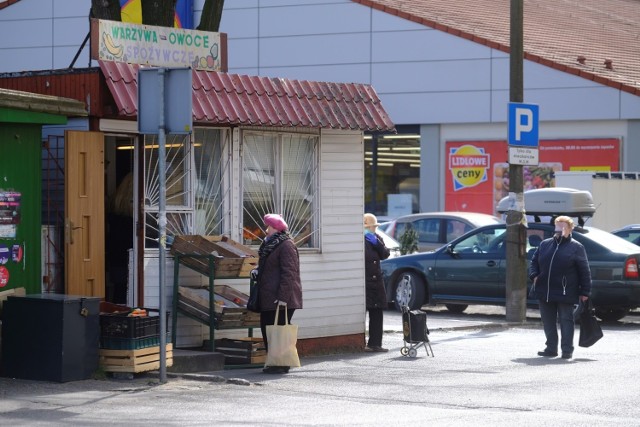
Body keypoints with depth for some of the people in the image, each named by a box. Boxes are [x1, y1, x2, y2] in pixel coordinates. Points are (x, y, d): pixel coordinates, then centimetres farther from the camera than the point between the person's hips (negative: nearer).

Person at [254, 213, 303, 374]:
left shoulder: (286, 245, -12)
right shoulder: (269, 244, 19)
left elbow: (288, 273, -18)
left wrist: (283, 296, -23)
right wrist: (257, 273, 10)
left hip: (281, 299, -10)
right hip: (268, 298, 10)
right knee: (267, 328, 10)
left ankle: (282, 364, -4)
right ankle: (273, 362, 16)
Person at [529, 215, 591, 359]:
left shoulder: (576, 247, 0)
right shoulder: (545, 244, 13)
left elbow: (584, 271, -2)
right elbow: (534, 261, 20)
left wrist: (585, 292, -6)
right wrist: (534, 275, 0)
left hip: (565, 293, -5)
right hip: (545, 292, 5)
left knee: (566, 320, -2)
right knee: (548, 321, 10)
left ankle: (567, 350, 2)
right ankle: (551, 348, 19)